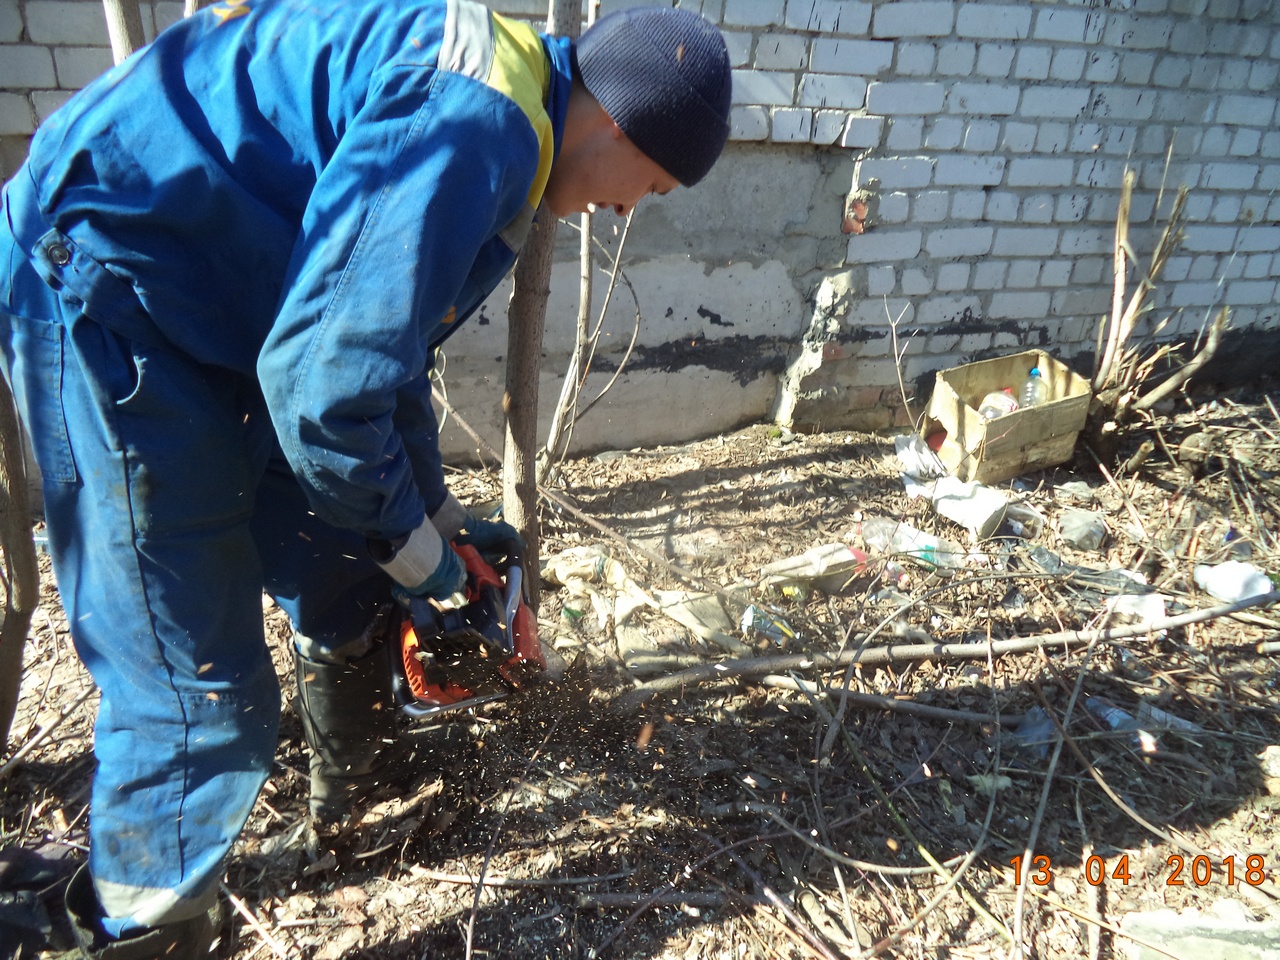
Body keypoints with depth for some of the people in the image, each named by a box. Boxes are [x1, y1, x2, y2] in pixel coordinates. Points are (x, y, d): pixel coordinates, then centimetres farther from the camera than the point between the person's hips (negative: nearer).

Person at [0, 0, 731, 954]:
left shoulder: (490, 123, 10)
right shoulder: (474, 126, -24)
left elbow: (383, 335, 18)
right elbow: (325, 385, -29)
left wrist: (439, 510, 22)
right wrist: (411, 543, -10)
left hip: (218, 308, 10)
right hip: (106, 290, -10)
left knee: (342, 573, 18)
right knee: (199, 685, -5)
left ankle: (358, 773, 43)